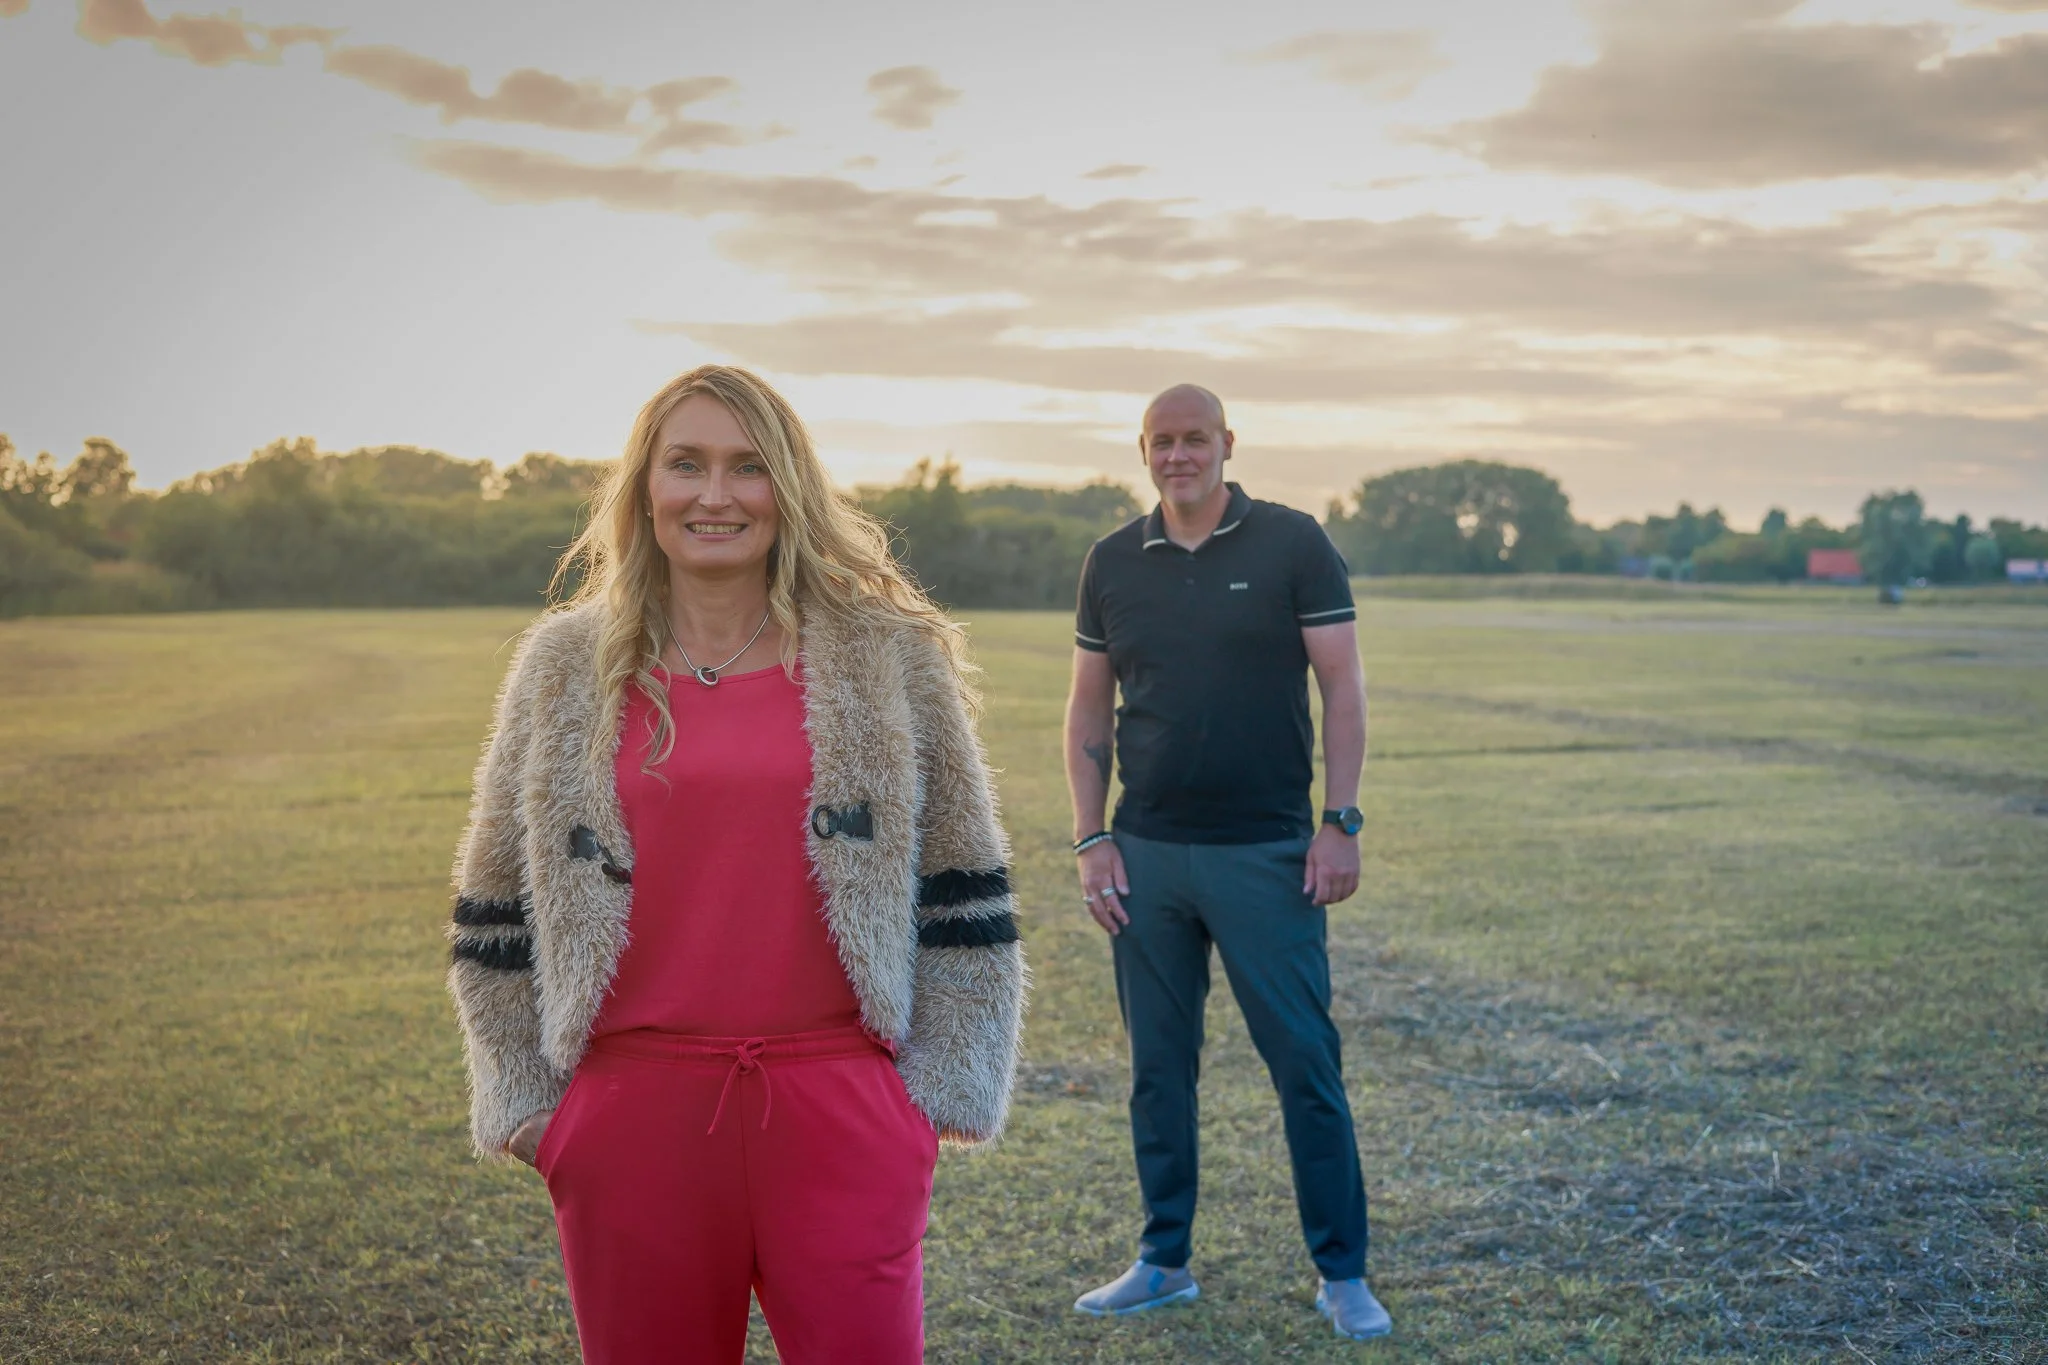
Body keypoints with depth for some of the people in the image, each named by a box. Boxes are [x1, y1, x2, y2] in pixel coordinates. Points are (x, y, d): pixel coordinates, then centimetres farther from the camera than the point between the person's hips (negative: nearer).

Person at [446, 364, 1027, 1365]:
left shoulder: (891, 658, 4)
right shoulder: (564, 671, 6)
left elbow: (961, 894, 6)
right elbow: (501, 908, 11)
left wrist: (941, 1085, 1)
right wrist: (527, 1099, 6)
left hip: (841, 1115, -1)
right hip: (631, 1121, 1)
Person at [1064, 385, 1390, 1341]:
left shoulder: (1293, 545, -2)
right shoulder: (1113, 564, 7)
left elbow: (1341, 686, -2)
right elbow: (1088, 709, 11)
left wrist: (1341, 822, -9)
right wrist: (1090, 840, 3)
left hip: (1268, 855, -3)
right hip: (1146, 856, 3)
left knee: (1306, 1065, -1)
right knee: (1158, 1066, 10)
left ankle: (1342, 1274, 10)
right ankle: (1163, 1261, 22)